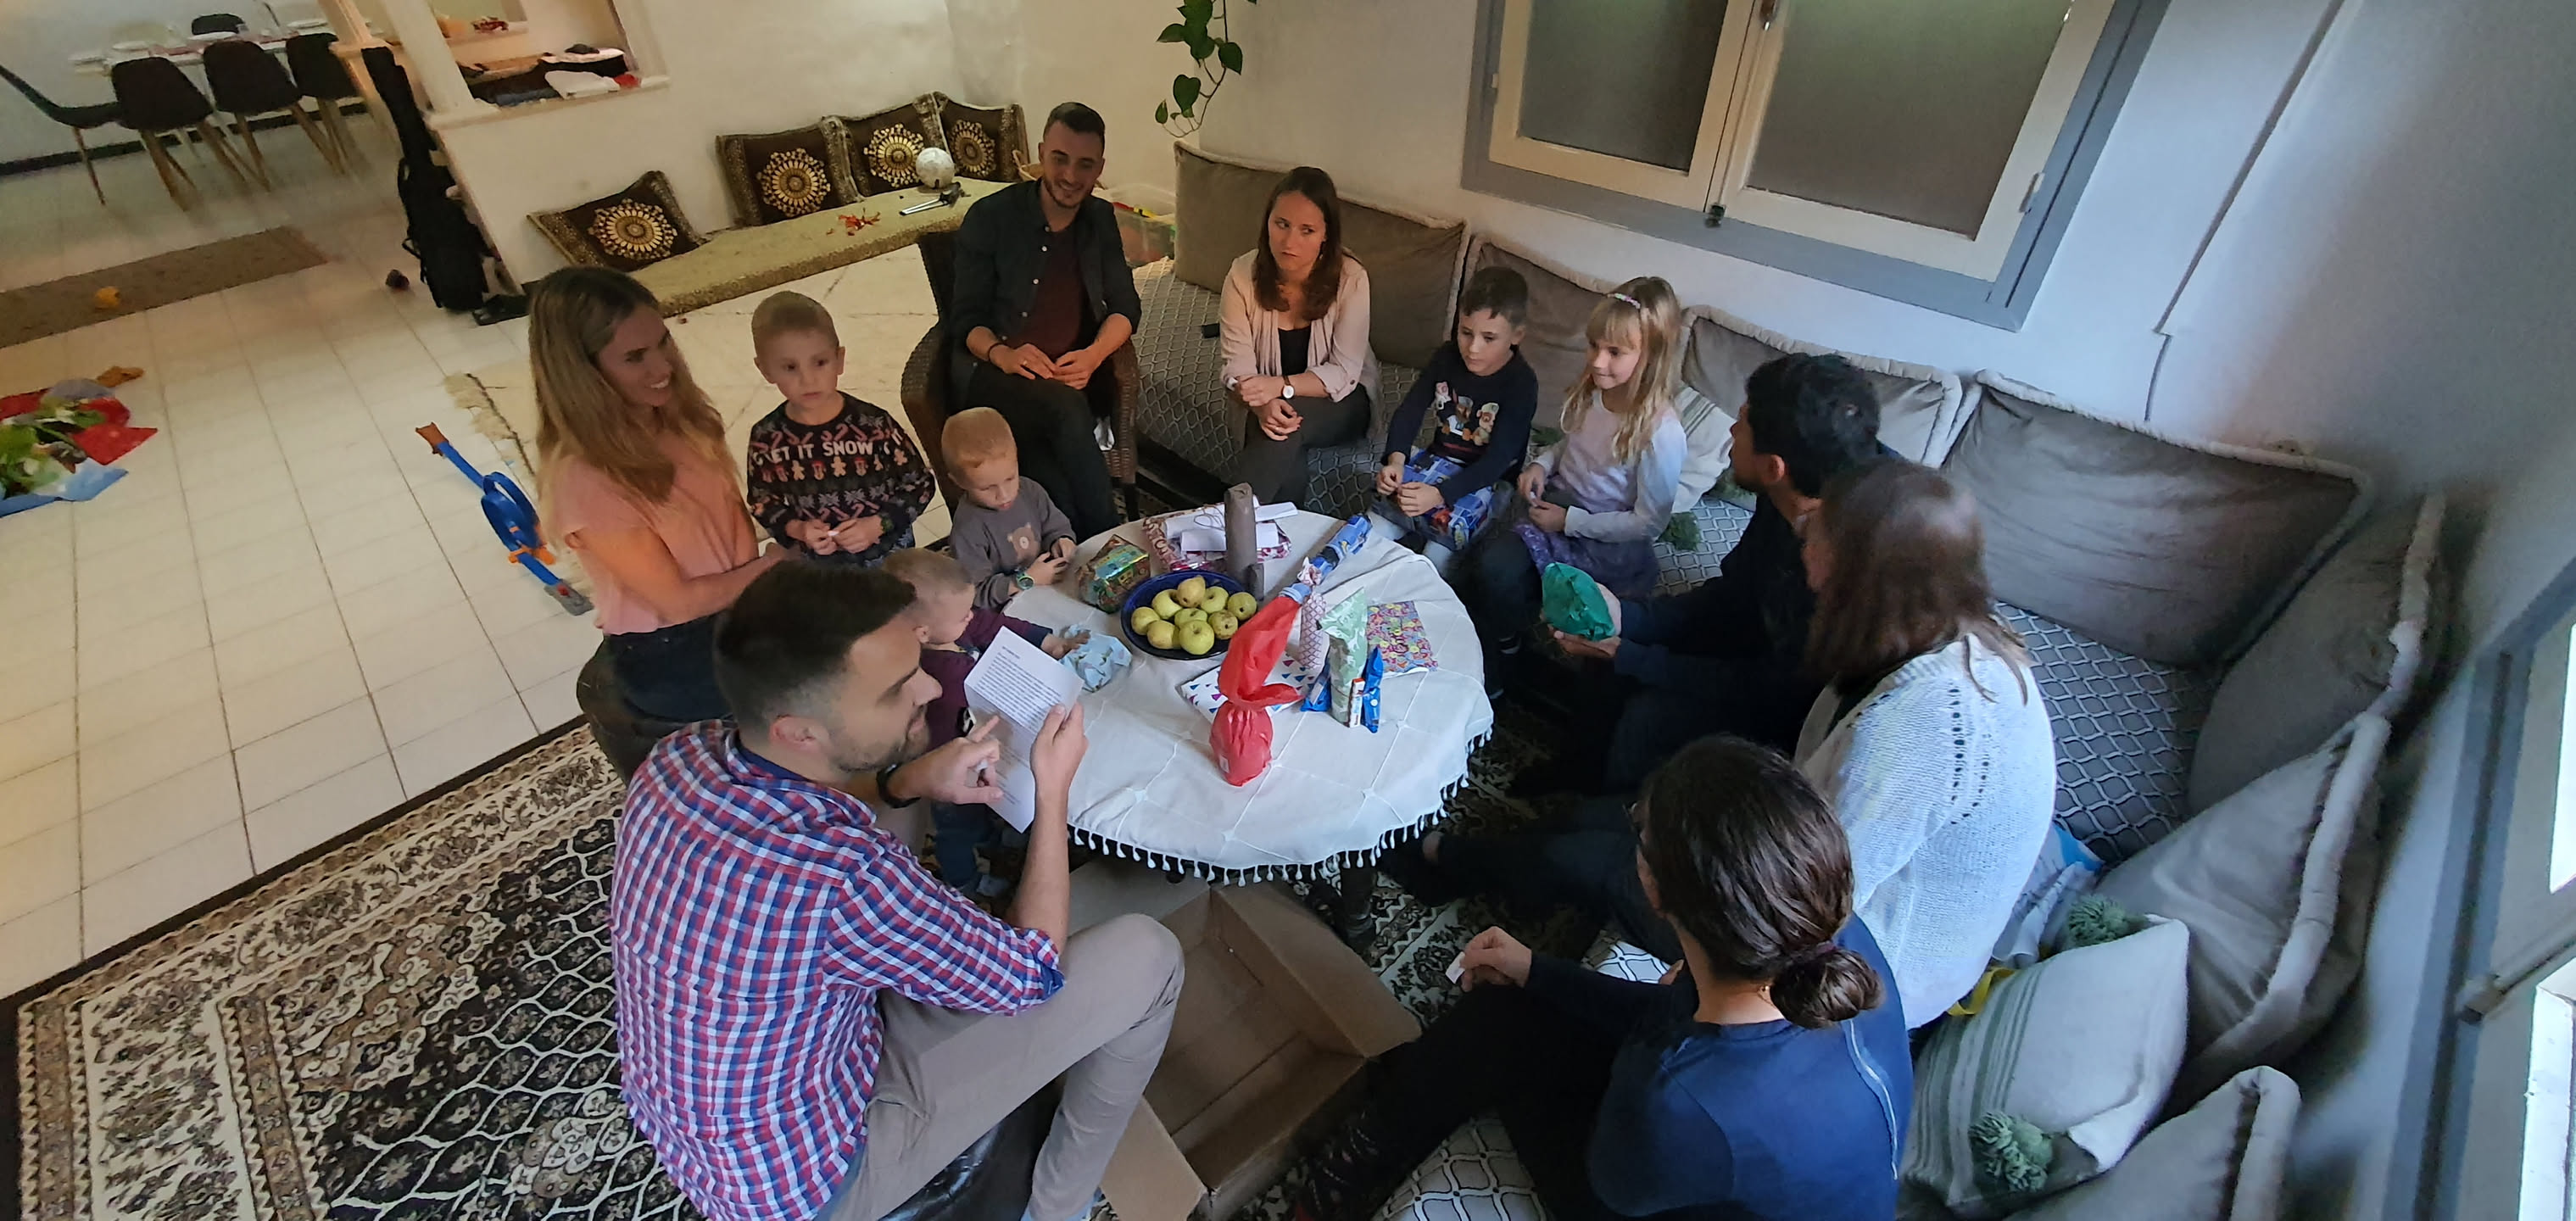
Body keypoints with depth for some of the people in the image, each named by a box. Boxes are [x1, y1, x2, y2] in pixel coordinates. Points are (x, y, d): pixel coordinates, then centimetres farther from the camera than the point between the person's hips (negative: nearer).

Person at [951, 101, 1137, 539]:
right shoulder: (990, 217, 1)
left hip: (1071, 373, 2)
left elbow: (1125, 306, 9)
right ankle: (1106, 540, -30)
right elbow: (965, 317, 0)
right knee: (1064, 407, -36)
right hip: (990, 370, -2)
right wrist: (1001, 353, -24)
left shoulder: (1100, 219, 13)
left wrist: (1093, 355, -14)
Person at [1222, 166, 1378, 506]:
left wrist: (1281, 386, -35)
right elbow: (1237, 366, -14)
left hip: (1340, 401, -1)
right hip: (1271, 400, 2)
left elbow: (1343, 372, -18)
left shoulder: (1351, 278, -19)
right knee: (1279, 427, -32)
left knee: (1290, 428, -32)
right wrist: (1262, 403, -36)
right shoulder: (1244, 273, -14)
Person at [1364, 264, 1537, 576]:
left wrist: (1439, 494, -35)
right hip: (1438, 462, 4)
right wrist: (1395, 459, -22)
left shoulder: (1521, 383, -17)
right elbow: (1411, 409, -1)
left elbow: (1498, 459, -23)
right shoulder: (1448, 357, -2)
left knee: (1448, 525, -32)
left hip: (1485, 480, -4)